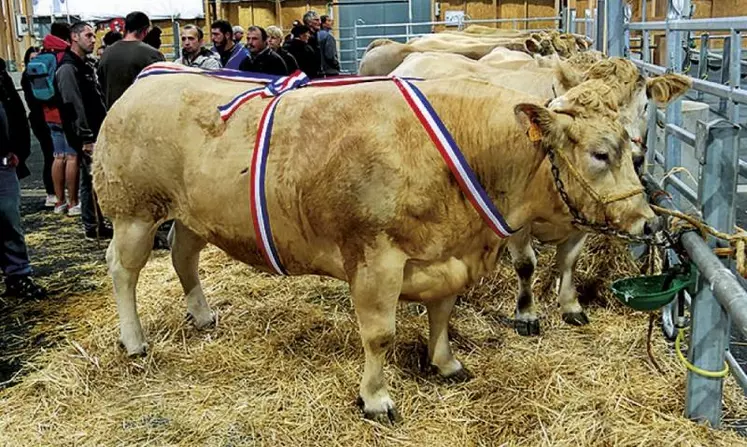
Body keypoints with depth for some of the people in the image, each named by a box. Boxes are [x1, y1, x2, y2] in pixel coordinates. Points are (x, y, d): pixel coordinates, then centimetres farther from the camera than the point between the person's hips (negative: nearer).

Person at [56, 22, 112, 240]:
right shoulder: (68, 68, -13)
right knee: (92, 179, -6)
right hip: (86, 136, -9)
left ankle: (97, 222, 20)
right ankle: (93, 227, 1)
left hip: (97, 133, 9)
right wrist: (86, 138, -21)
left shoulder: (87, 65, 17)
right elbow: (74, 106, -19)